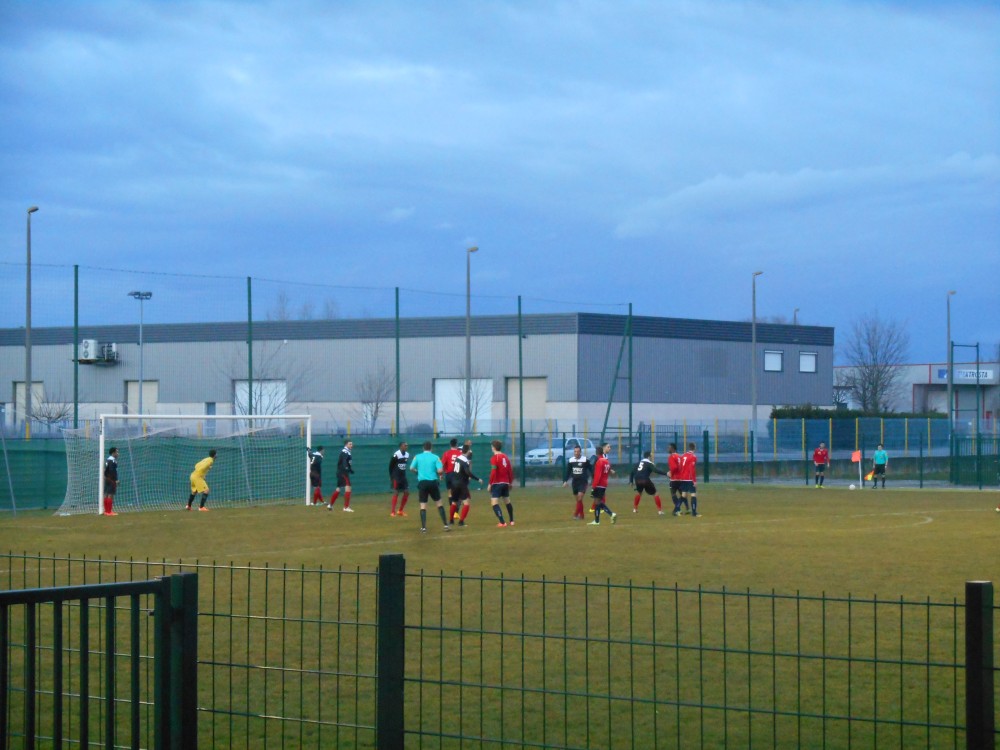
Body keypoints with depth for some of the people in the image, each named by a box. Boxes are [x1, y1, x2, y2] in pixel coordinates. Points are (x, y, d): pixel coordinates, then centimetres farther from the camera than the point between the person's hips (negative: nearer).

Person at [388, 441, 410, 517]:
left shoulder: (407, 454, 3)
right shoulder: (396, 455, -17)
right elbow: (391, 465, -10)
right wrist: (391, 476, -6)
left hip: (403, 476, 7)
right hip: (396, 477, -7)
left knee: (407, 492, 3)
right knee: (396, 493, -6)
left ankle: (400, 511, 15)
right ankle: (393, 512, -1)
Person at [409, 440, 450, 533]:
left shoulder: (417, 457, 2)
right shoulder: (435, 457, -2)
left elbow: (411, 468, -1)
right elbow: (440, 470, -11)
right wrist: (440, 474, 12)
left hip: (422, 483, 0)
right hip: (433, 482, 0)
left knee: (423, 505, 4)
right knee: (439, 503, 11)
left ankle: (423, 528, -4)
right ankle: (446, 525, 9)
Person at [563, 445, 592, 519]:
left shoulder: (585, 460, -8)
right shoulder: (570, 460, 3)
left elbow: (591, 470, -2)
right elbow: (568, 471, 10)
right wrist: (565, 481, 2)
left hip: (583, 482, -4)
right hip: (575, 482, 4)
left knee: (580, 498, -15)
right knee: (578, 499, 10)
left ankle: (576, 514, -14)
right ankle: (581, 515, 20)